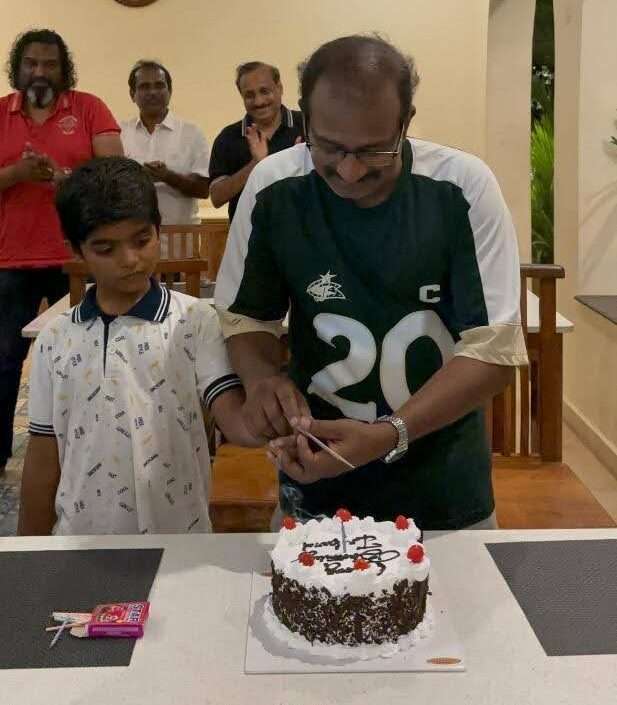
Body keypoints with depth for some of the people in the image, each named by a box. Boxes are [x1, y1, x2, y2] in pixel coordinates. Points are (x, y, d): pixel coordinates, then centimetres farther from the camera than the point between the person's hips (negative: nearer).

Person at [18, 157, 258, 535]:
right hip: (81, 537, 3)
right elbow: (44, 457, 5)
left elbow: (234, 417, -18)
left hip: (178, 535, -2)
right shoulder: (55, 339, -1)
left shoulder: (195, 320, -9)